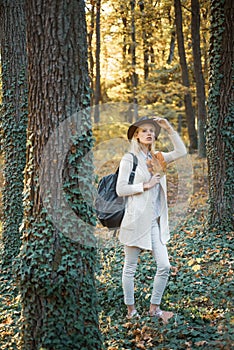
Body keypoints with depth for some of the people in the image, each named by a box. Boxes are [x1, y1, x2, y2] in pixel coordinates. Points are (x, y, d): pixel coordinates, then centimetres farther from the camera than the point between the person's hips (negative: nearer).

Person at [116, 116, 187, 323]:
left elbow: (181, 152, 8)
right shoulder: (130, 158, -6)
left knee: (164, 266, 2)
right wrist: (146, 185, -12)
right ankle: (131, 310, 18)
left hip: (155, 221, 6)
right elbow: (121, 189, -11)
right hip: (136, 219, -6)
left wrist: (169, 129, 4)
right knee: (130, 267, 6)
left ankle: (154, 308, 16)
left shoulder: (156, 158, 12)